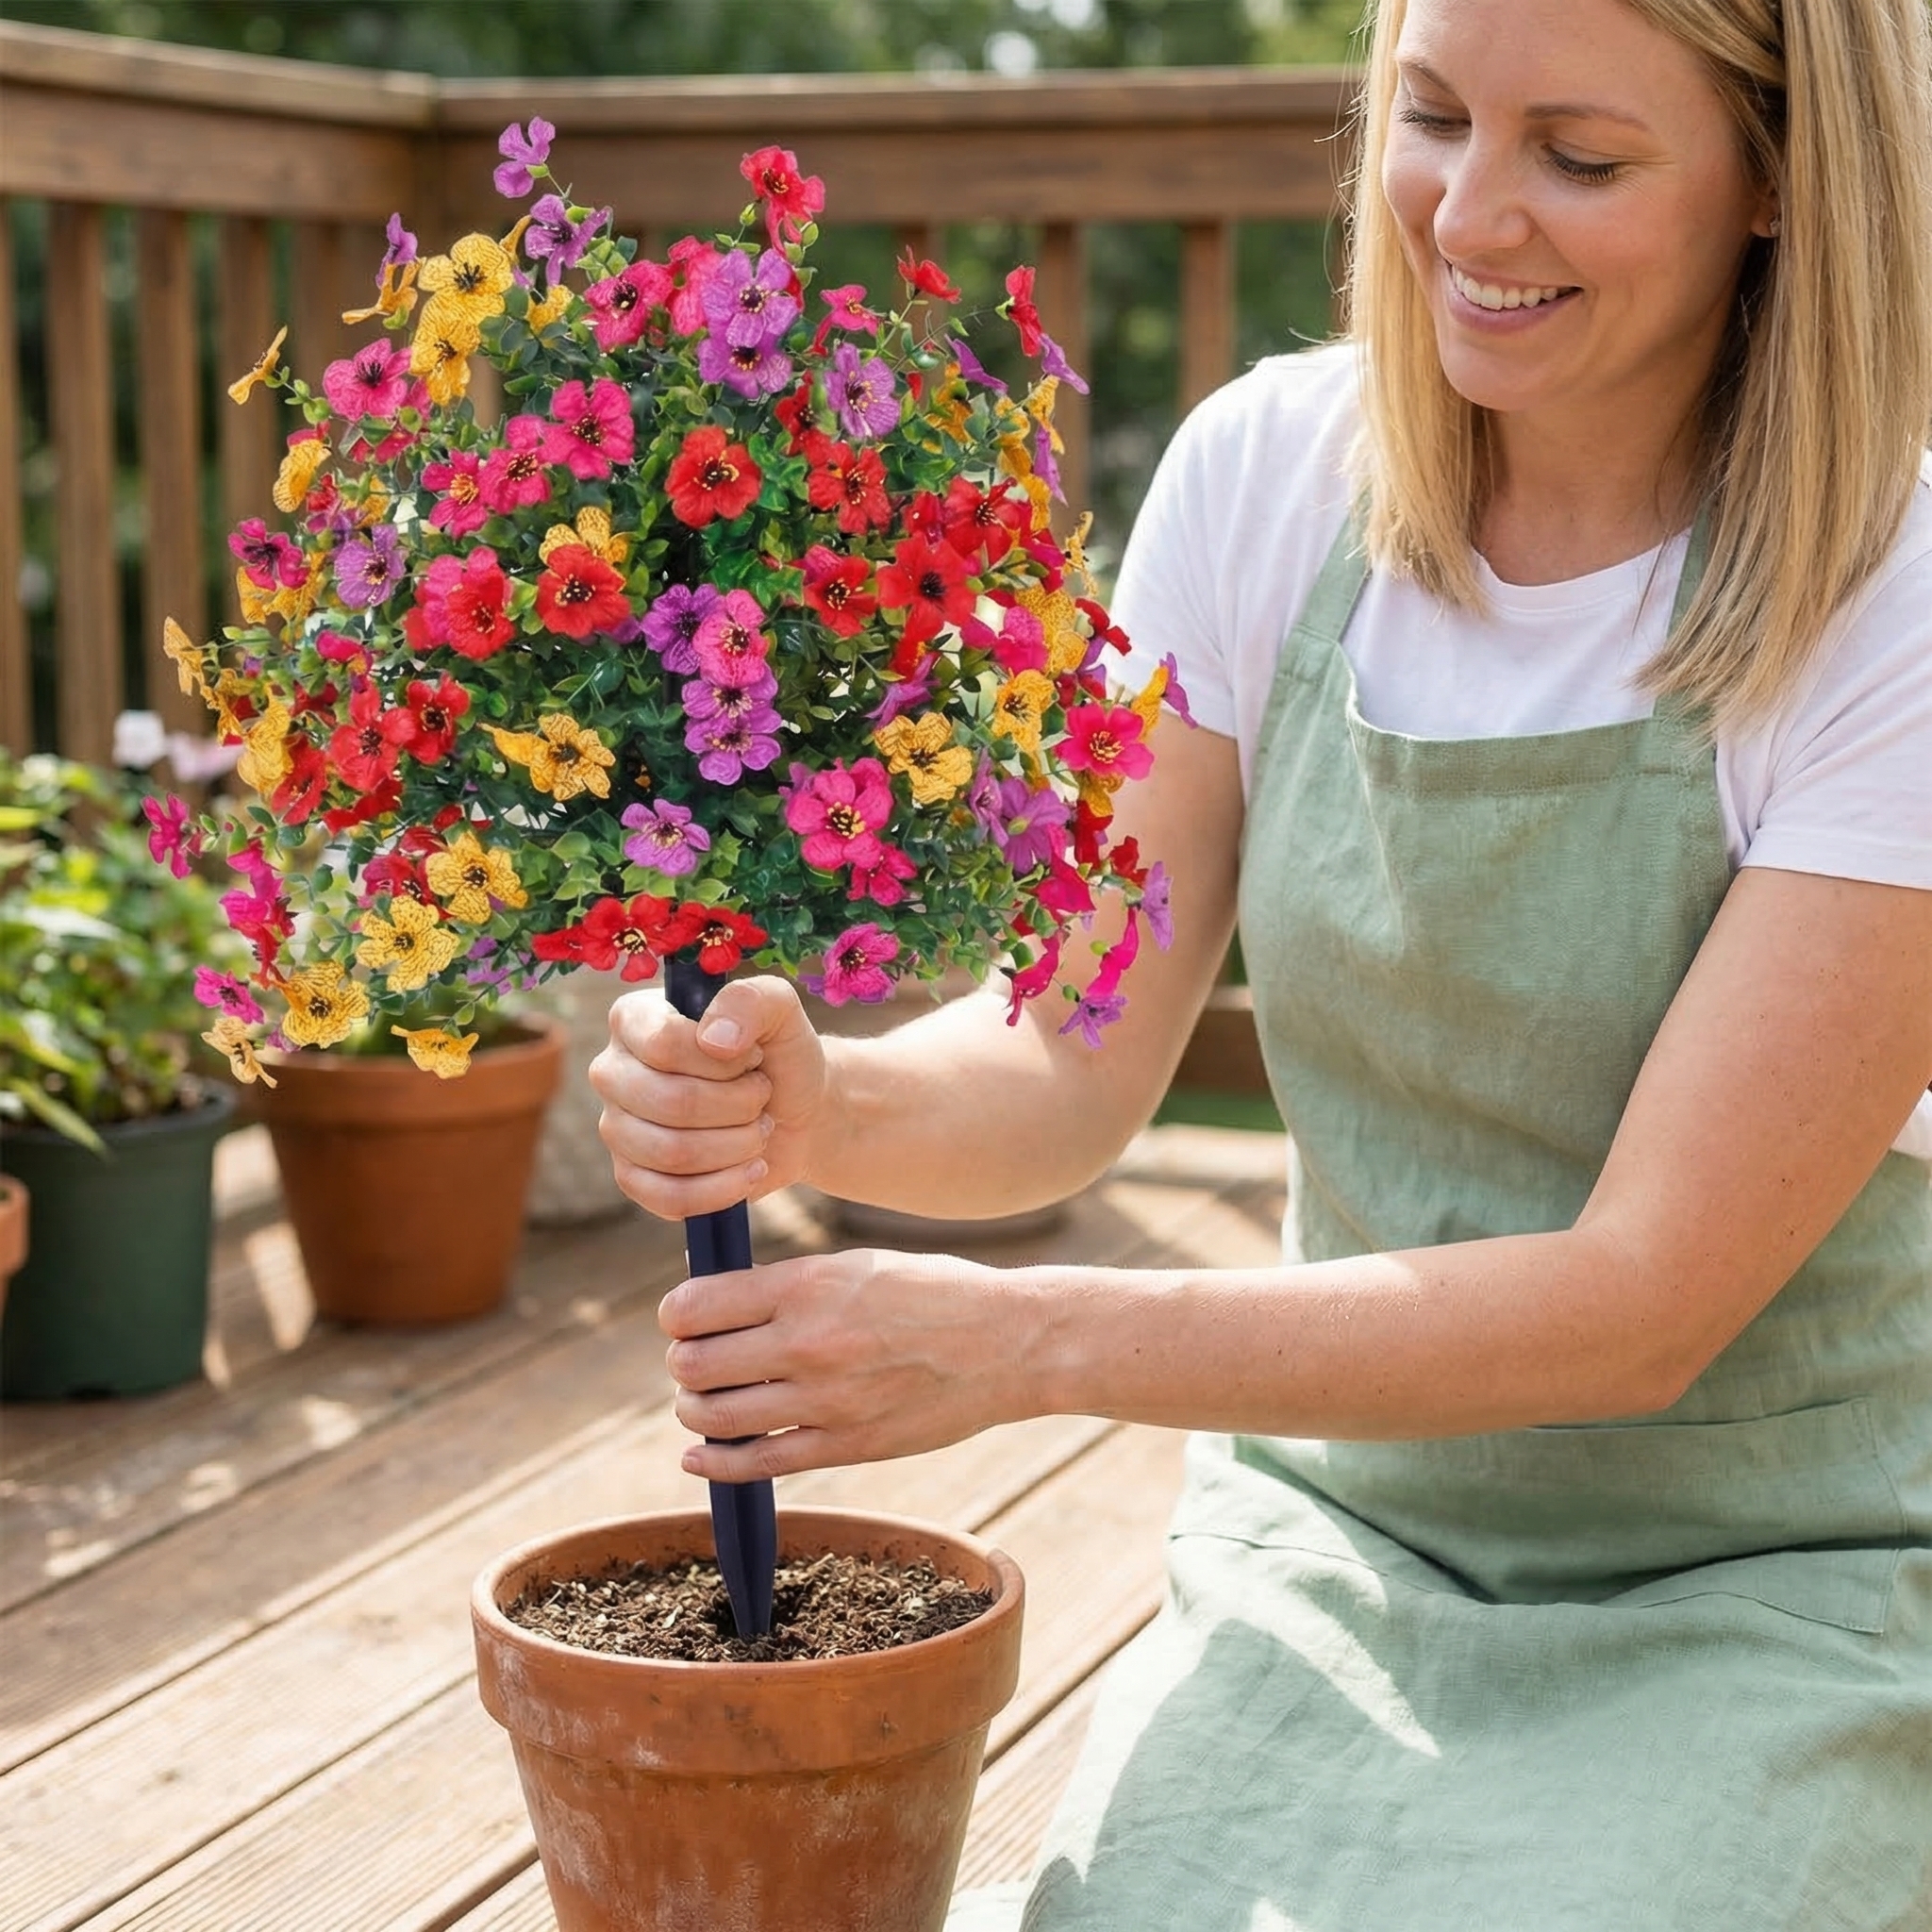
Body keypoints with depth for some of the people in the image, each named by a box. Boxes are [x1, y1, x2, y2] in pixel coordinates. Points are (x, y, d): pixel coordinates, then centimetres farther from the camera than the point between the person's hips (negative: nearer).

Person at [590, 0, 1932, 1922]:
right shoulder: (1270, 476, -5)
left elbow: (1647, 1302, -20)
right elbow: (1077, 1067, -4)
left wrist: (1023, 1338, -29)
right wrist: (822, 1104, -27)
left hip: (1753, 1597, -2)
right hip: (1339, 1529, 2)